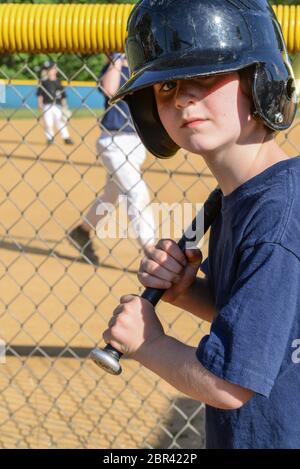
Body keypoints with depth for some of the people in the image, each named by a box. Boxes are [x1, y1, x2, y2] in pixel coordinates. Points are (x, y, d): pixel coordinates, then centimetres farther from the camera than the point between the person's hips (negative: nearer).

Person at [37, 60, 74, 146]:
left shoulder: (58, 82, 8)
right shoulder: (44, 83, 0)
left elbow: (63, 96, 11)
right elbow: (40, 94, 1)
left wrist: (64, 106, 8)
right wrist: (40, 104, -8)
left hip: (58, 106, 2)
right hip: (47, 106, -2)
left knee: (61, 122, 0)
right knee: (48, 123, -1)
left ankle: (66, 138, 2)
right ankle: (50, 138, 11)